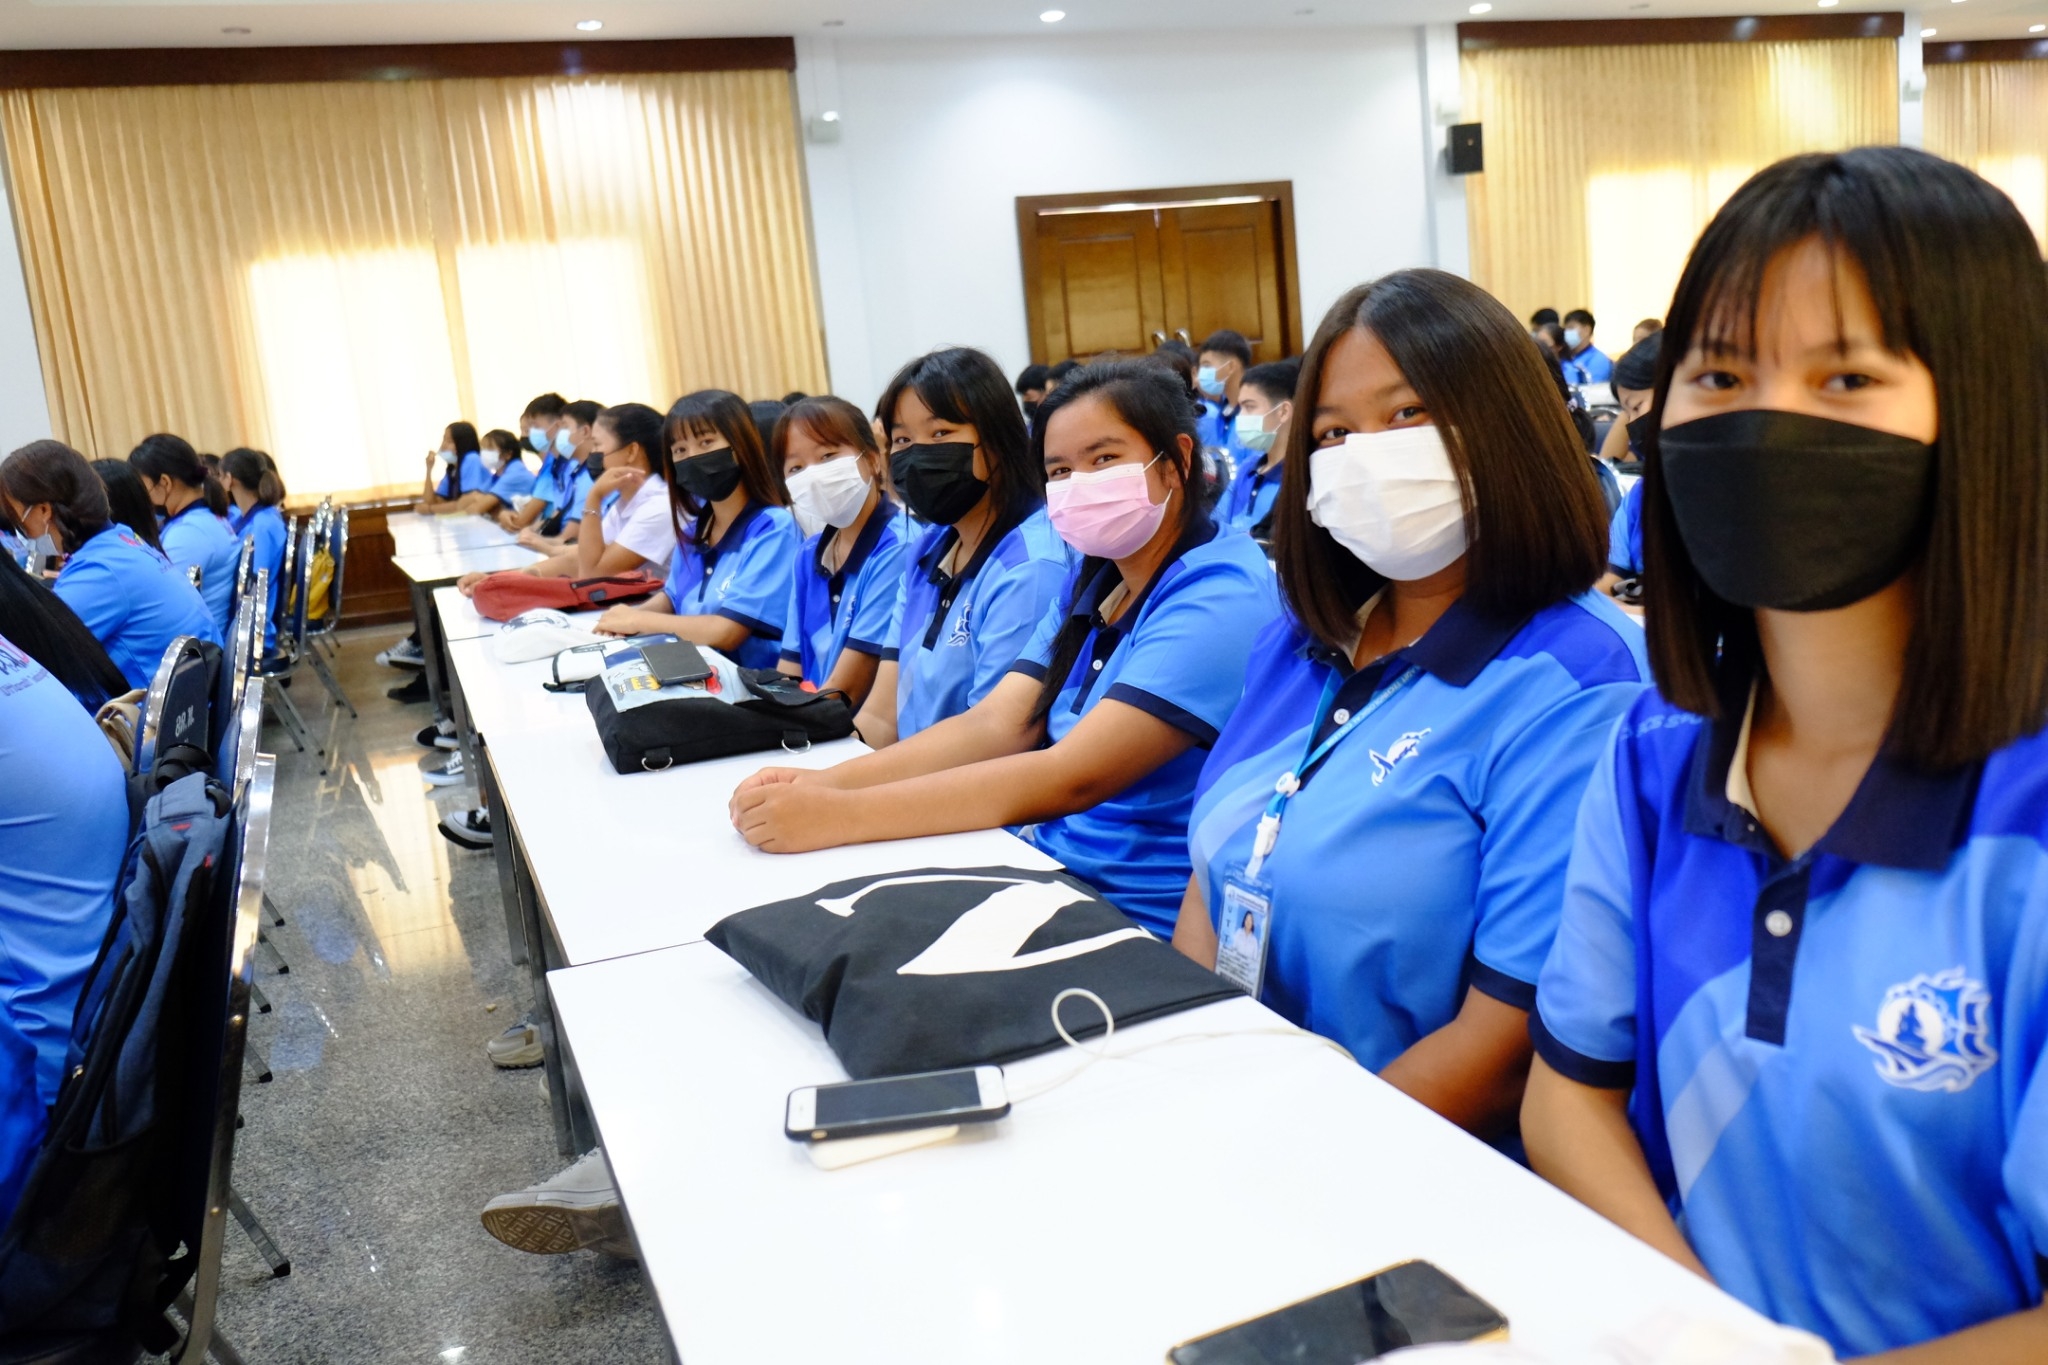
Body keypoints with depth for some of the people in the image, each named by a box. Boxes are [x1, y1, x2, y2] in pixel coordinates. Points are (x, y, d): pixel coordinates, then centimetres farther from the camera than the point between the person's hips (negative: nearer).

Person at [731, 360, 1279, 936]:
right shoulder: (1092, 579, 10)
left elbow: (1073, 778, -27)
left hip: (1147, 922, -7)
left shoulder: (1221, 596, -17)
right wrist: (825, 783, -17)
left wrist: (838, 814, -31)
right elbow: (995, 724, -1)